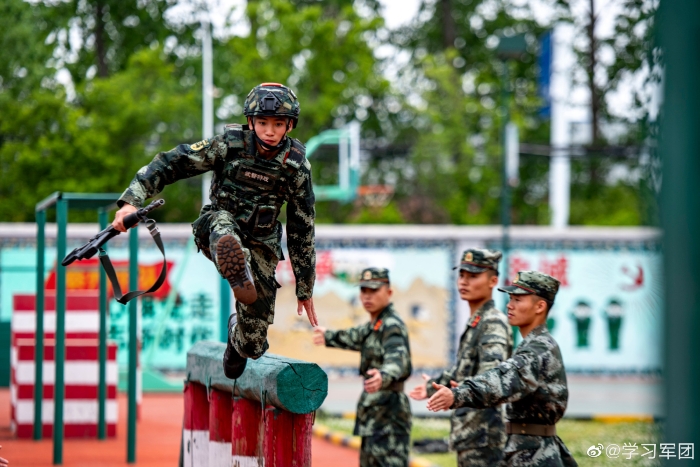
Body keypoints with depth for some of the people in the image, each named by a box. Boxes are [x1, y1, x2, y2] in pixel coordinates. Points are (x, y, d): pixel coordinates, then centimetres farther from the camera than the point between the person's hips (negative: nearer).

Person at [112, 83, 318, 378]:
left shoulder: (296, 167, -9)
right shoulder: (230, 144, -13)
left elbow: (302, 231, -1)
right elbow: (171, 163, -15)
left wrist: (305, 289, 3)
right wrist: (133, 200, -29)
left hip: (260, 244, 1)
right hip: (216, 231, -1)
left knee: (253, 346, -2)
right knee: (222, 220, -40)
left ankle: (237, 329, 34)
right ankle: (241, 279, -64)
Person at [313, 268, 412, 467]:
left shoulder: (392, 326, -15)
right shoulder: (373, 326, 15)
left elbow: (398, 358, -35)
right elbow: (357, 337, 38)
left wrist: (384, 376, -56)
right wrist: (329, 337, 55)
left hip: (388, 415, -10)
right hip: (373, 414, 10)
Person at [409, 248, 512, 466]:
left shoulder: (493, 323, -13)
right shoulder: (474, 322, 16)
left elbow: (493, 370, -30)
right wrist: (433, 387, 42)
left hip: (483, 430, -10)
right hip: (468, 431, 10)